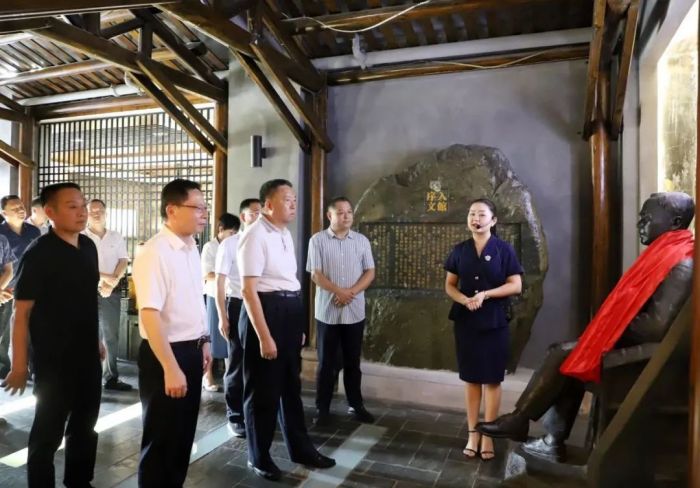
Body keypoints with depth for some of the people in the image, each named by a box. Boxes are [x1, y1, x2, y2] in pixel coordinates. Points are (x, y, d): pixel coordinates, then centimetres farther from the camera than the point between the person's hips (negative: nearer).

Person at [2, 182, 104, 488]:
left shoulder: (89, 247, 3)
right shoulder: (38, 253, -16)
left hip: (87, 356, 7)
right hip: (53, 359, -6)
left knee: (85, 426, 20)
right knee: (48, 432, 11)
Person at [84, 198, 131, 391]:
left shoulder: (116, 238, 11)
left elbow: (123, 262, 2)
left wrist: (111, 282, -14)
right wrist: (104, 277, -17)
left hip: (112, 292, 3)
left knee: (111, 336, 7)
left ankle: (111, 377, 15)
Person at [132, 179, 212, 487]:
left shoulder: (191, 249, 6)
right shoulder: (154, 253, -21)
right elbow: (150, 314, -26)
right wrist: (171, 368, -27)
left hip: (191, 351, 8)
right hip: (165, 354, -8)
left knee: (184, 433, 22)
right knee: (161, 439, 10)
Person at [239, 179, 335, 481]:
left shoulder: (285, 234, 11)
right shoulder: (256, 236, -16)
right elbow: (248, 289, -20)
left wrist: (298, 324, 20)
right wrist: (264, 336, -22)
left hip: (291, 312, 9)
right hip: (266, 311, -9)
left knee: (291, 385, 20)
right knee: (263, 390, 8)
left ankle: (300, 449, 37)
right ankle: (258, 456, 30)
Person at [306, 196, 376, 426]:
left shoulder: (362, 240, 5)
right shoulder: (317, 240, -3)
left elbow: (370, 272, 2)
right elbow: (316, 274, -8)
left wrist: (351, 291, -13)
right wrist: (339, 291, -18)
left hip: (355, 312, 2)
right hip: (327, 311, -2)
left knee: (353, 362, 13)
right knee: (326, 362, 6)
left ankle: (356, 405, 26)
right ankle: (323, 408, 17)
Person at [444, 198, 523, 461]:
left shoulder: (503, 249, -4)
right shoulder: (460, 250, 4)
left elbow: (516, 285, -5)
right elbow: (449, 285, 6)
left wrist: (486, 294, -18)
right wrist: (464, 299, -14)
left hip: (494, 322, -2)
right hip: (465, 321, 2)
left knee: (492, 379, 5)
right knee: (471, 378, 9)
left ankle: (488, 436, 18)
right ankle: (472, 433, 21)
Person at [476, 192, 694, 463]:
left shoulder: (680, 266, -21)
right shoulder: (667, 254, 10)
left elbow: (657, 327, -26)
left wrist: (614, 324, -12)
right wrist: (609, 321, 2)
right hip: (631, 341, 9)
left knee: (562, 355, -9)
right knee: (564, 354, 1)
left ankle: (518, 420, 7)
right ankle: (554, 441, 4)